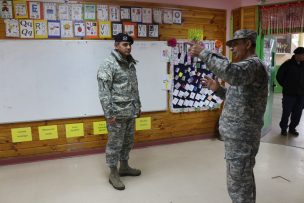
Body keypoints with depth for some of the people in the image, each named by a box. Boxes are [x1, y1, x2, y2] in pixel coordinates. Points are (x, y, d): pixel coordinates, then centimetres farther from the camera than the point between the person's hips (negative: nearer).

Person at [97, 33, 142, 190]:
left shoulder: (130, 64, 12)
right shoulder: (108, 65, -13)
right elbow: (103, 92, -17)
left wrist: (138, 106, 19)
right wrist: (109, 114, -20)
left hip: (130, 112, 8)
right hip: (117, 113, -8)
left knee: (128, 141, 19)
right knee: (115, 143, 5)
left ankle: (124, 167, 37)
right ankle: (113, 174, 21)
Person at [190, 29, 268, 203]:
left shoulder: (254, 65, -16)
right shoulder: (248, 66, 17)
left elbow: (232, 73, -41)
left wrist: (204, 53, -32)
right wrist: (217, 89, 8)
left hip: (241, 137, -10)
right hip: (240, 135, 10)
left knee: (238, 184, 1)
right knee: (244, 179, 23)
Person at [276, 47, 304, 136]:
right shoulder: (287, 64, -8)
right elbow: (279, 76, 0)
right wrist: (286, 86, 5)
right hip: (289, 94, -4)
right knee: (286, 112, 4)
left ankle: (292, 128, 25)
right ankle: (283, 129, 19)